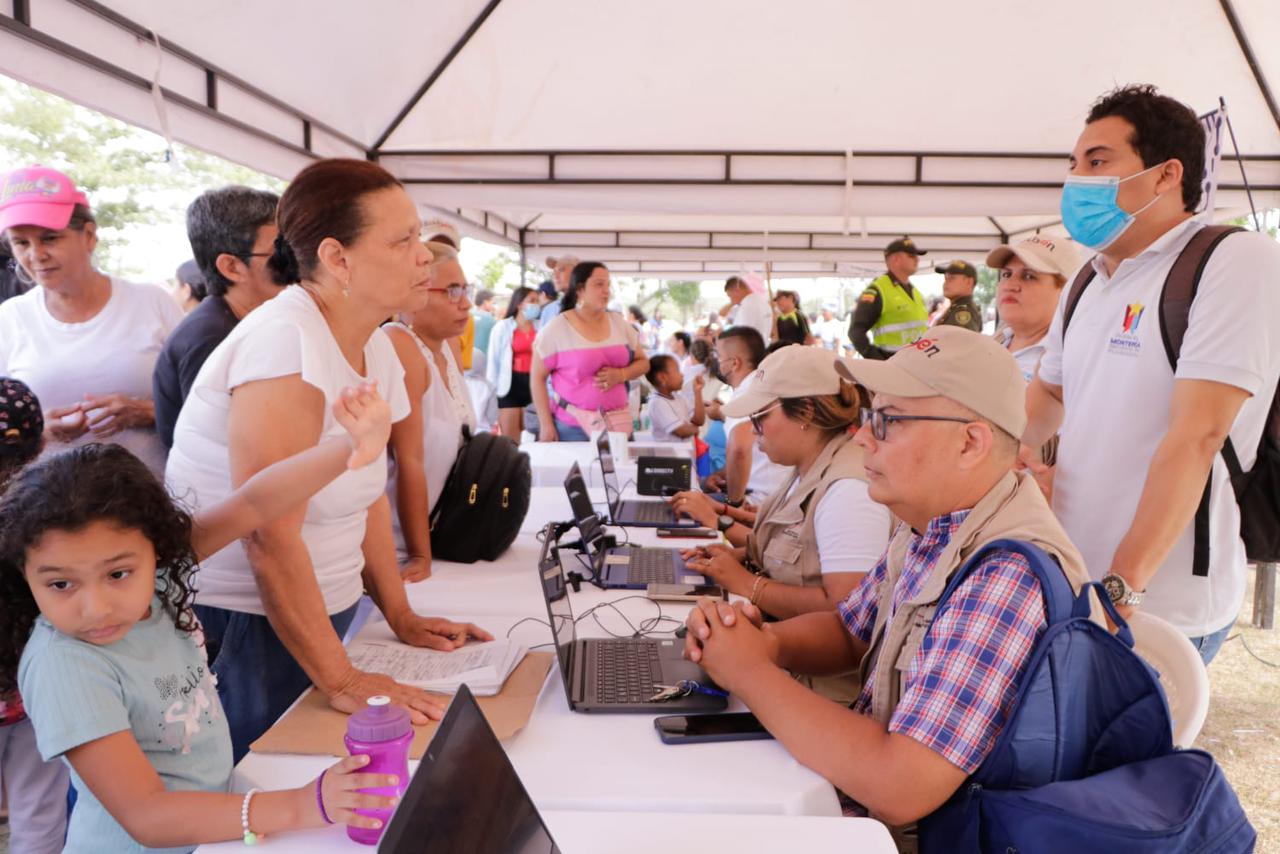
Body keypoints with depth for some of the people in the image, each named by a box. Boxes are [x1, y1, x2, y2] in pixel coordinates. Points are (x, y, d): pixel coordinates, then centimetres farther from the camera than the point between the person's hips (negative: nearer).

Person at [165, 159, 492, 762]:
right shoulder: (287, 343, -23)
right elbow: (271, 538, -25)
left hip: (315, 618, 7)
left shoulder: (375, 348, 2)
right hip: (231, 634, -7)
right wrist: (339, 680, -19)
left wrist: (401, 617, 8)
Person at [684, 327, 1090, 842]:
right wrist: (766, 641, -10)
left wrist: (751, 672, -23)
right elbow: (847, 632, 12)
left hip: (914, 833, -7)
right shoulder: (933, 525, 0)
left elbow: (900, 789, -34)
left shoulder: (1009, 580, -30)